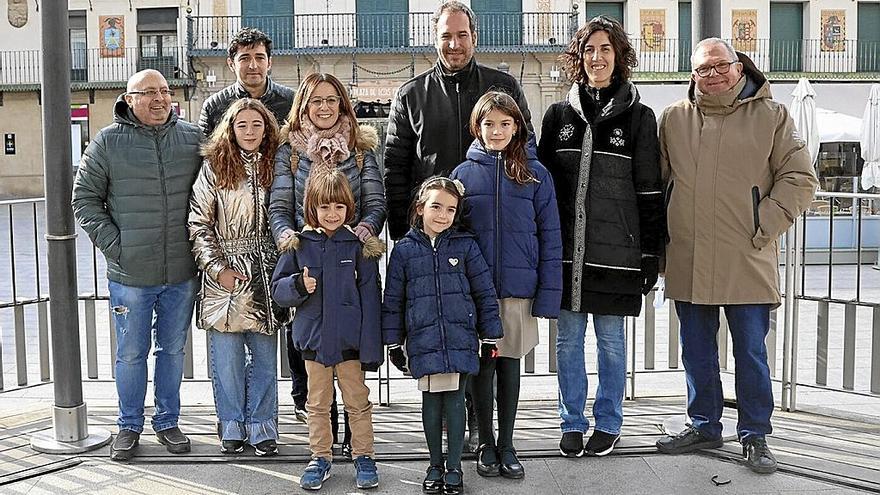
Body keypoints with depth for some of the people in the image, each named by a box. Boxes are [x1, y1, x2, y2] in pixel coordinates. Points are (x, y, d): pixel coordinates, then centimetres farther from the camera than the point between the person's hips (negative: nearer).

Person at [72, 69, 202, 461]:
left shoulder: (193, 138, 3)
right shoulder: (108, 142, -3)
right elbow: (84, 198, 1)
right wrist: (112, 244, -7)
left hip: (182, 272, 2)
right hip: (130, 274, -2)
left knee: (173, 350, 14)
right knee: (131, 352, 9)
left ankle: (167, 421, 29)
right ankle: (129, 426, 26)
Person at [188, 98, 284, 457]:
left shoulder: (275, 166, 6)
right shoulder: (214, 168, -1)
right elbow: (199, 224, -2)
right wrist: (218, 269, -10)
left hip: (265, 276, 2)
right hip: (226, 276, -2)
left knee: (264, 356, 6)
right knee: (227, 358, 4)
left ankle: (261, 427, 17)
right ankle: (232, 427, 18)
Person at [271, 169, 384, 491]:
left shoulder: (358, 245, -6)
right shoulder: (299, 245, -1)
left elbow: (370, 298, -6)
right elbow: (278, 289, 5)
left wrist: (371, 347, -9)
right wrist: (299, 285, -18)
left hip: (350, 340, -2)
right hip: (314, 338, 2)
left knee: (358, 403, 10)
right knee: (318, 405, 14)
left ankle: (364, 458, 24)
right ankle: (320, 459, 28)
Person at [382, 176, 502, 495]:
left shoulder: (465, 246, 2)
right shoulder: (404, 250, 4)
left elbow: (485, 293, 5)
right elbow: (393, 301, 8)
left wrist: (490, 338, 4)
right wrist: (393, 343, 8)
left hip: (460, 340, 0)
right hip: (424, 343, 1)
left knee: (454, 399, 4)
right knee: (431, 400, 8)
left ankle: (454, 467, 17)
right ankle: (435, 465, 24)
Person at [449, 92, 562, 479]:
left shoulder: (535, 174, 0)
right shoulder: (463, 174, 2)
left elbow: (550, 238, 0)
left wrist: (548, 294, -6)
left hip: (518, 289, 0)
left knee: (510, 365, 10)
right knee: (483, 365, 8)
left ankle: (506, 445, 24)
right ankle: (486, 445, 24)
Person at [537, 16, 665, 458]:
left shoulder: (638, 116, 2)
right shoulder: (559, 115, 7)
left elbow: (650, 191, 1)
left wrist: (650, 254, -3)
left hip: (615, 251, -2)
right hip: (566, 250, 2)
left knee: (610, 339, 8)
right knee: (568, 339, 8)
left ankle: (608, 423, 23)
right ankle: (572, 423, 22)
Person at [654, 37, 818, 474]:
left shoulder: (771, 116, 0)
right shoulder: (673, 119, 8)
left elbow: (800, 178, 0)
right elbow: (655, 180, 17)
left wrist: (763, 228, -8)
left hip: (748, 262, -3)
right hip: (688, 262, 3)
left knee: (751, 353, 6)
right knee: (697, 352, 14)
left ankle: (754, 435, 21)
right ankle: (704, 426, 30)